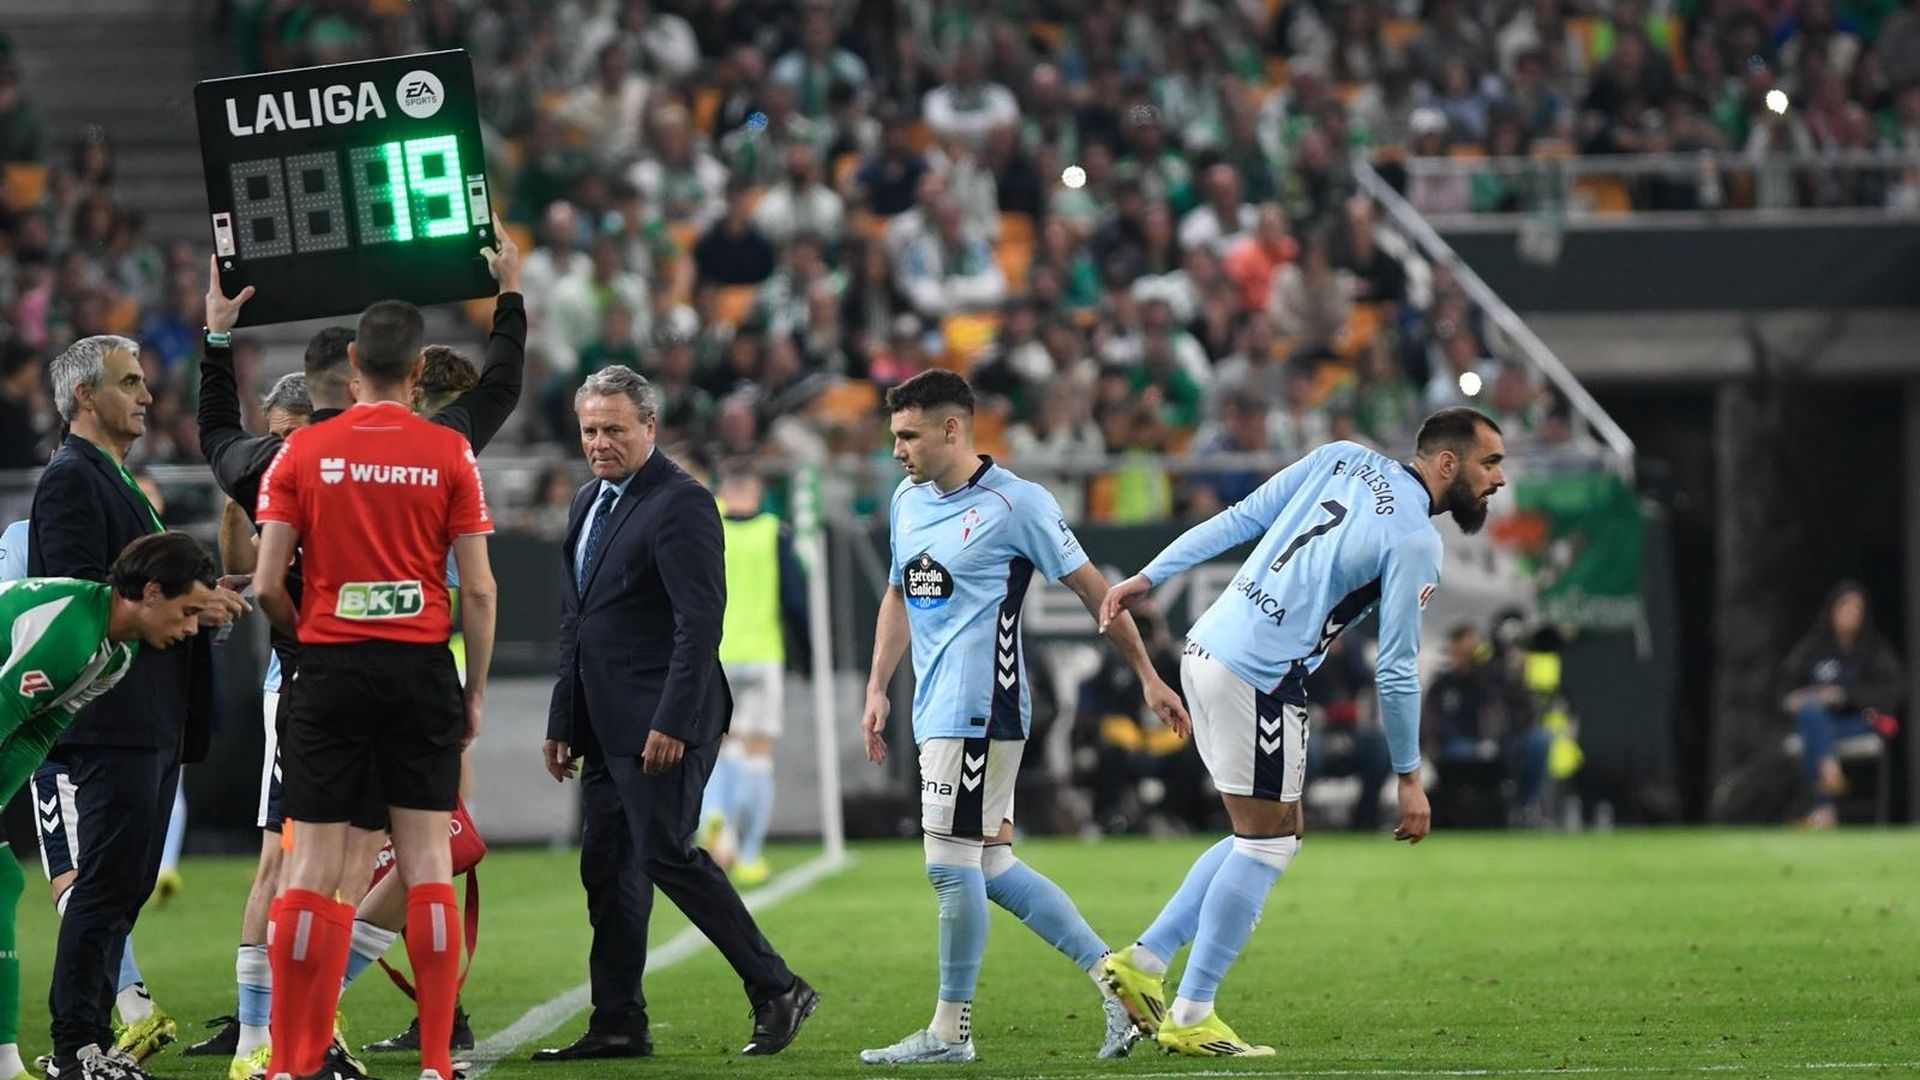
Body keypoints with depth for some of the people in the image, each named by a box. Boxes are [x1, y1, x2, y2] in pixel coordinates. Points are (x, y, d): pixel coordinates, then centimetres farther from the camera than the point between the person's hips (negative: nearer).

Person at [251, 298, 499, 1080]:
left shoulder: (303, 451, -1)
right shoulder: (449, 453, -1)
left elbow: (267, 585, -4)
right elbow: (478, 590, -3)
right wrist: (476, 690, 7)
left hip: (332, 666, 0)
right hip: (422, 669, 0)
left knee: (316, 863, 1)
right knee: (428, 859, 4)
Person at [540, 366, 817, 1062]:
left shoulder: (680, 504, -11)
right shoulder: (589, 503, 16)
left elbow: (700, 623, -18)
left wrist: (673, 723, -23)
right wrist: (561, 722, 18)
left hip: (662, 724, -9)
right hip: (608, 728, 9)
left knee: (667, 854, -12)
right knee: (608, 868, 7)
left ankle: (777, 991, -4)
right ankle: (617, 1024, 11)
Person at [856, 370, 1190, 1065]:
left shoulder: (1015, 503, -10)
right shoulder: (908, 501, 13)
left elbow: (1091, 586, -4)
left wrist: (1148, 678, -2)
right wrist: (877, 688, 18)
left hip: (979, 711, -8)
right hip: (937, 713, 8)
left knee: (953, 863, -7)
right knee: (991, 866, 8)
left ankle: (949, 1030, 1)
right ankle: (1114, 978, 16)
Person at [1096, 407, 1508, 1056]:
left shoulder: (1343, 459, 10)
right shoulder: (1414, 541, -10)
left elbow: (1240, 519, 10)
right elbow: (1395, 670, -8)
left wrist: (1149, 578, 13)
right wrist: (1409, 777, 0)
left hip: (1208, 645, 9)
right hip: (1260, 679, -9)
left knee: (1271, 834, 16)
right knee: (1266, 843, 1)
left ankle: (1142, 961, 14)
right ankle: (1190, 1018, 2)